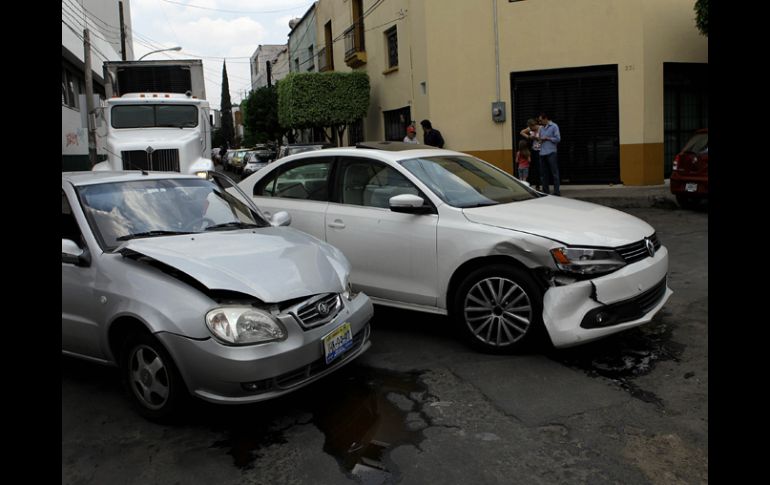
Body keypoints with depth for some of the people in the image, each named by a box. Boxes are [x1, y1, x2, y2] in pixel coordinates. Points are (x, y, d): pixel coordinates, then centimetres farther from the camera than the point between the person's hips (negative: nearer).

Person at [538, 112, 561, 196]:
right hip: (542, 153, 6)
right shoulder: (541, 128, 18)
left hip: (551, 152, -6)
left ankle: (556, 191, -5)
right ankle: (545, 191, 14)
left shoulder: (554, 126, 1)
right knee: (544, 173, 9)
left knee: (554, 172, -6)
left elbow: (558, 139, -5)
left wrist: (547, 138, -7)